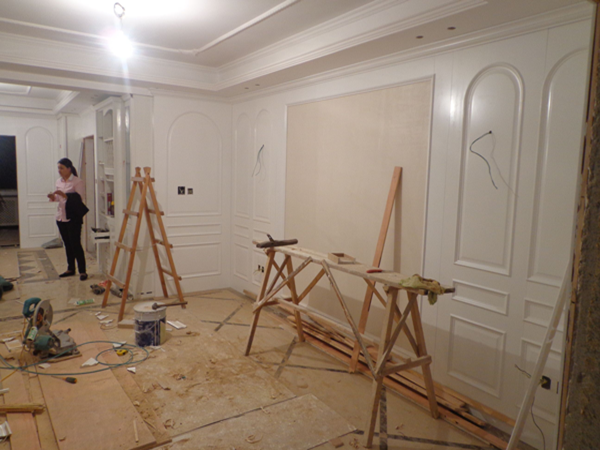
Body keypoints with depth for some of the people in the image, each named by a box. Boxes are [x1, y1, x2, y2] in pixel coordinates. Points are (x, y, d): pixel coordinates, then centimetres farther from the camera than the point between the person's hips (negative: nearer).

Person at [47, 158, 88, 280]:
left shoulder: (78, 182, -9)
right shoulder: (59, 182, 12)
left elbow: (78, 198, -16)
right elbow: (59, 198, 20)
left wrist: (63, 194, -26)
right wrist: (53, 197, -1)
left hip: (73, 217, -7)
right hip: (61, 216, 7)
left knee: (76, 244, -7)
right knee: (67, 244, 13)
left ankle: (82, 271, -2)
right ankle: (70, 269, 22)